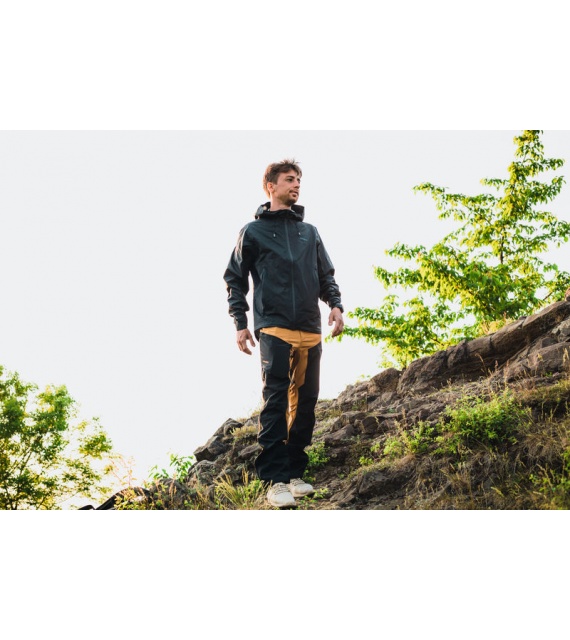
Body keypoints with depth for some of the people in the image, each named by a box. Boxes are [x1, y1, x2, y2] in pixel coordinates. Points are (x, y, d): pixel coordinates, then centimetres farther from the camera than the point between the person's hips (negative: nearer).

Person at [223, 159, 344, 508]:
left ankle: (296, 472, 15)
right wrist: (241, 322, -1)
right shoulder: (253, 231, 9)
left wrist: (336, 304, 2)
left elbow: (327, 276, 21)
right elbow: (235, 279, 8)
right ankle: (275, 479, -12)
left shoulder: (310, 232, 20)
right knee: (276, 401, -12)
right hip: (274, 329, -4)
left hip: (311, 331, 5)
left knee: (306, 401, 5)